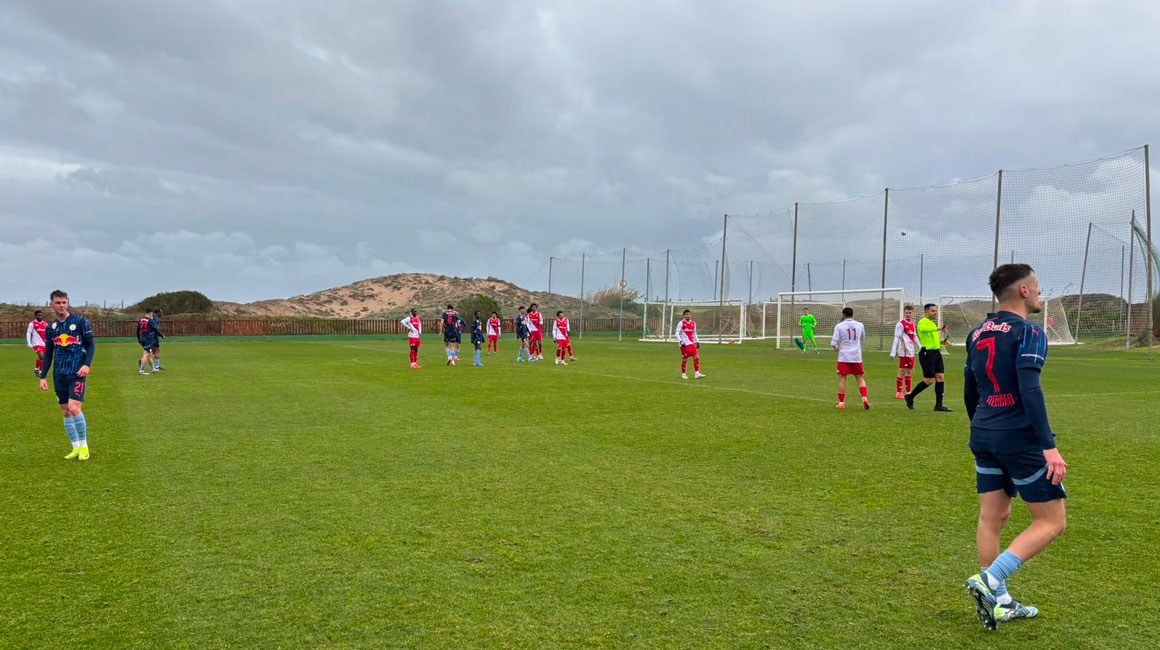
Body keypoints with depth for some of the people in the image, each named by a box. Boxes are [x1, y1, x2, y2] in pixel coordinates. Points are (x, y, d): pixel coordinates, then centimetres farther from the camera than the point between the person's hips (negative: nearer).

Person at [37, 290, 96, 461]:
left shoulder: (80, 321, -2)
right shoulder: (50, 327, 12)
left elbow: (91, 345, -2)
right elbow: (48, 354, 17)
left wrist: (87, 364, -16)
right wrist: (43, 376, 11)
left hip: (77, 373, -5)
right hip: (59, 374, 5)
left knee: (74, 408, -16)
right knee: (65, 412, 6)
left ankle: (84, 447, -2)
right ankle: (76, 448, 15)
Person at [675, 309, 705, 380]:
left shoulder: (693, 323, 12)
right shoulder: (681, 323, -4)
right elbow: (677, 333, -7)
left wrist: (697, 341, 14)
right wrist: (680, 341, -18)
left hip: (692, 343, 5)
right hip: (684, 344, -5)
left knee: (696, 357, -7)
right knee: (685, 359, 0)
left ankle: (697, 373, -6)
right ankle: (683, 374, 14)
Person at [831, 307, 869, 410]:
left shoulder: (839, 326, -5)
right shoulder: (859, 325, 5)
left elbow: (834, 342, -7)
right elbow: (863, 338, 22)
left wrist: (835, 348, 14)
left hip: (844, 357, -2)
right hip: (857, 356, 2)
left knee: (842, 379, 3)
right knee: (860, 378, 11)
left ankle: (841, 403, 4)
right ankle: (864, 397, -8)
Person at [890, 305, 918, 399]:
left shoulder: (912, 324, 13)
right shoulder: (900, 324, -10)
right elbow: (896, 338, -15)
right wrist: (893, 352, -19)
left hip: (911, 352, 8)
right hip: (904, 352, -8)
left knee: (910, 372, 13)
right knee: (902, 372, -5)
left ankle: (908, 392, 22)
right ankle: (898, 393, 1)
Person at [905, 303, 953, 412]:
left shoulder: (933, 323, 20)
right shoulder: (923, 322, -10)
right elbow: (924, 329, -36)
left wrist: (941, 341, 12)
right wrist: (938, 329, -50)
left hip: (936, 353, 9)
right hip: (927, 353, -9)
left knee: (940, 377, 2)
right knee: (929, 380, -6)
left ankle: (939, 405, 5)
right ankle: (910, 397, 11)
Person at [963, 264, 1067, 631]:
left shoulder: (977, 334, 12)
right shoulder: (1027, 333, -11)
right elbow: (1030, 391, -22)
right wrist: (1049, 446, -24)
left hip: (983, 436, 8)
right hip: (1020, 438, -8)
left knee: (992, 517, 12)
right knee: (1052, 522, 4)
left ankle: (999, 602, 20)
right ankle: (989, 581, -7)